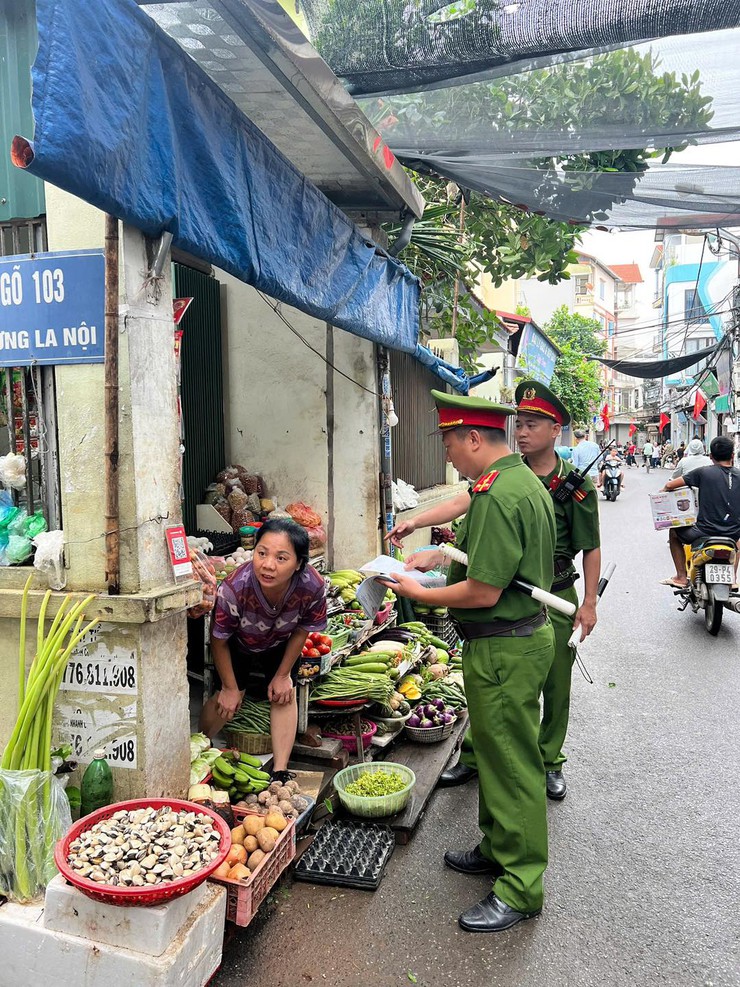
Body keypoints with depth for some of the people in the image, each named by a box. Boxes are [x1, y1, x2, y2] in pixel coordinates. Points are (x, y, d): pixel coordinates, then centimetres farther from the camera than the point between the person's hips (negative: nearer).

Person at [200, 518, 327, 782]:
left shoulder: (312, 587, -37)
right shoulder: (234, 588, -43)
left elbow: (301, 631, -14)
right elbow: (219, 641, -22)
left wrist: (283, 675, -6)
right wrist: (229, 688, -12)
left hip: (280, 644, 2)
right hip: (238, 643, -2)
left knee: (285, 696, -5)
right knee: (229, 698, -4)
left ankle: (280, 771, 5)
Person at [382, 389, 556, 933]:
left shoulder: (496, 495, -24)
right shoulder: (527, 482, 10)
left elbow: (483, 592, -26)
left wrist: (420, 593, -12)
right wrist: (445, 555, 15)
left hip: (503, 648, -10)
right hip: (528, 631, 10)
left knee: (511, 763, 3)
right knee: (500, 753, 22)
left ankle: (520, 889, 19)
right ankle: (499, 848, 39)